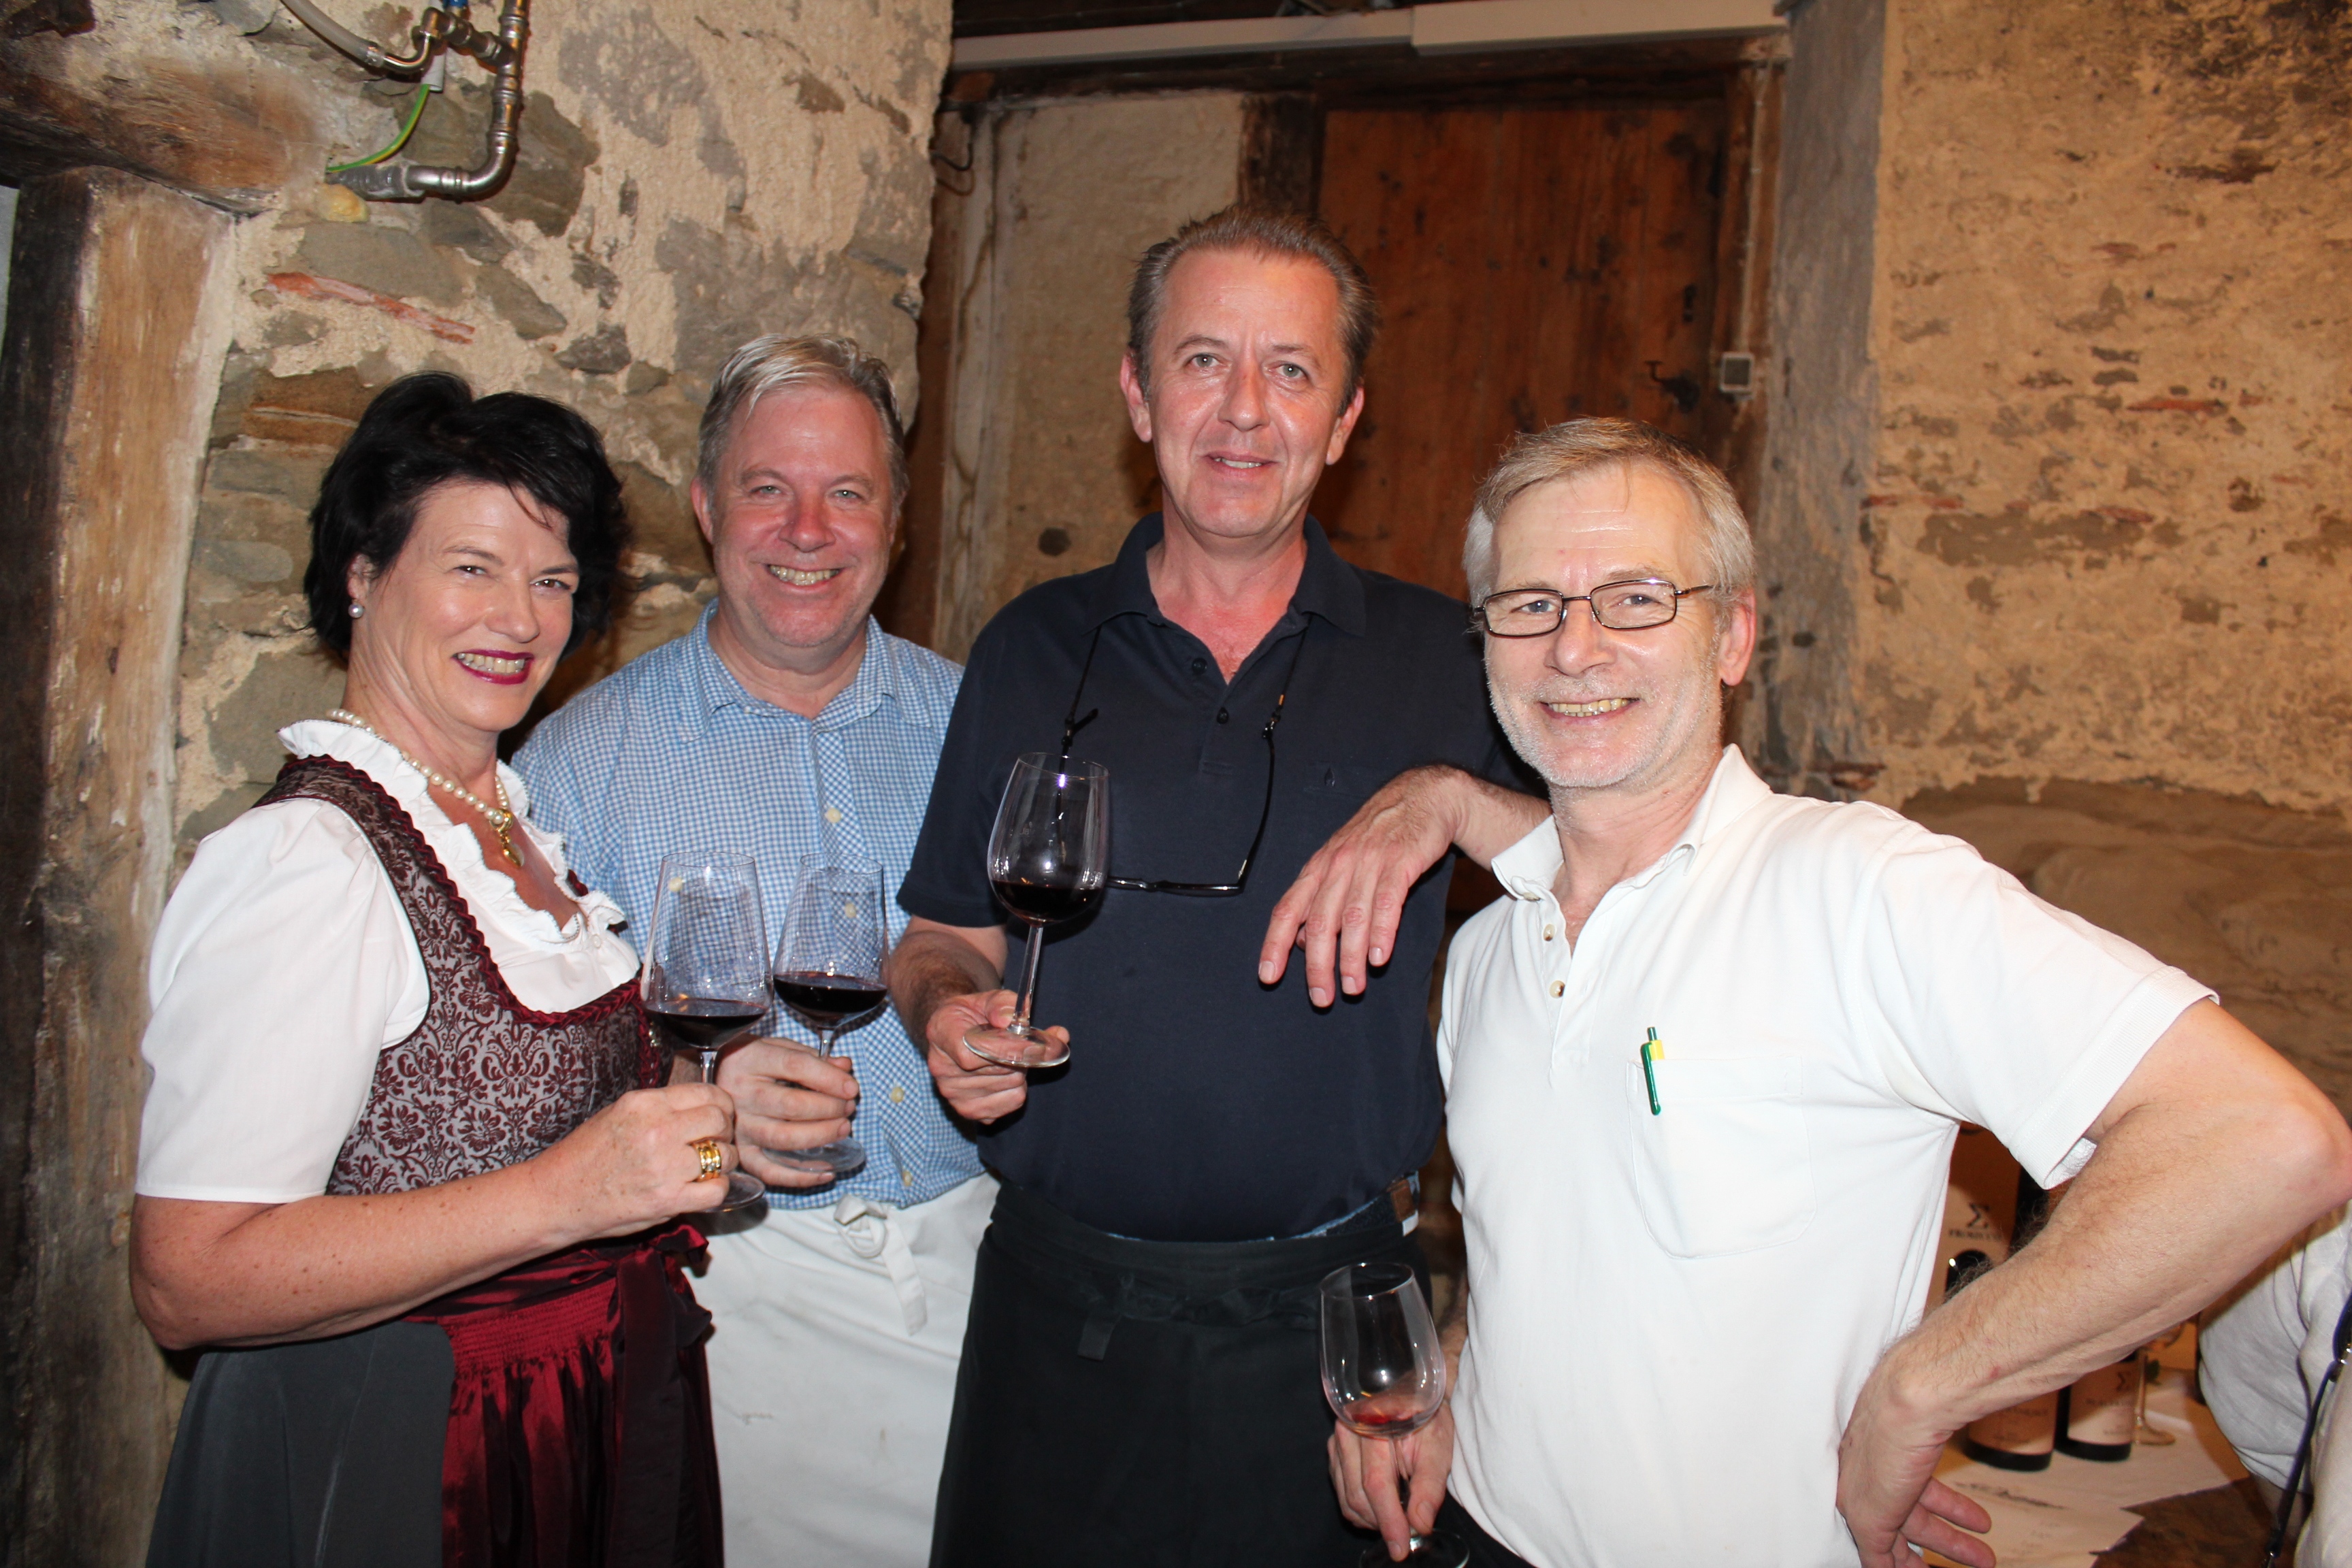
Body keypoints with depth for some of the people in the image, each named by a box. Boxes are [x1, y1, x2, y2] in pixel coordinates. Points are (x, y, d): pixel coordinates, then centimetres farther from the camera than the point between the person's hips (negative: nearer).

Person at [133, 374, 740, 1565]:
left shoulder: (511, 826, 5)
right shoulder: (308, 860, -22)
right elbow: (187, 1281, -26)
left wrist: (707, 1111, 2)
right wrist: (559, 1196, -31)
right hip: (397, 1462, -8)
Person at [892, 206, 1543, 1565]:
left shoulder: (1441, 660, -1)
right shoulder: (1035, 650, 4)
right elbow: (947, 936, 10)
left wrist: (1450, 799, -22)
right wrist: (948, 1011, -10)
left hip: (1329, 1308, -1)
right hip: (1060, 1298, 2)